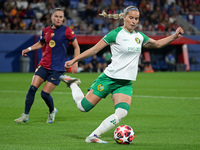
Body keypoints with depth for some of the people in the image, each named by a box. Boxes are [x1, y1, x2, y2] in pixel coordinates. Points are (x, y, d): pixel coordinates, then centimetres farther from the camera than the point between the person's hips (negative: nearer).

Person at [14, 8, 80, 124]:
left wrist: (75, 64, -7)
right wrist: (29, 49, 10)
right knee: (32, 88, -9)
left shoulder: (67, 31, -6)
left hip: (58, 68, -4)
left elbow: (77, 47, 0)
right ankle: (26, 115, 1)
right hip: (44, 65, 4)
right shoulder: (46, 31, 7)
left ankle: (52, 111, 22)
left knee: (45, 93, -8)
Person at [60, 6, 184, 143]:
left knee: (122, 113, -19)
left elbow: (157, 44, 27)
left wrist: (174, 36, 15)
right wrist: (74, 60, -7)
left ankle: (93, 136, -11)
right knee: (84, 107, -4)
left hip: (126, 83, 5)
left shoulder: (140, 36, 10)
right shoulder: (116, 34, -9)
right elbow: (95, 49, -5)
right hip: (109, 78, -5)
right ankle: (72, 83, 26)